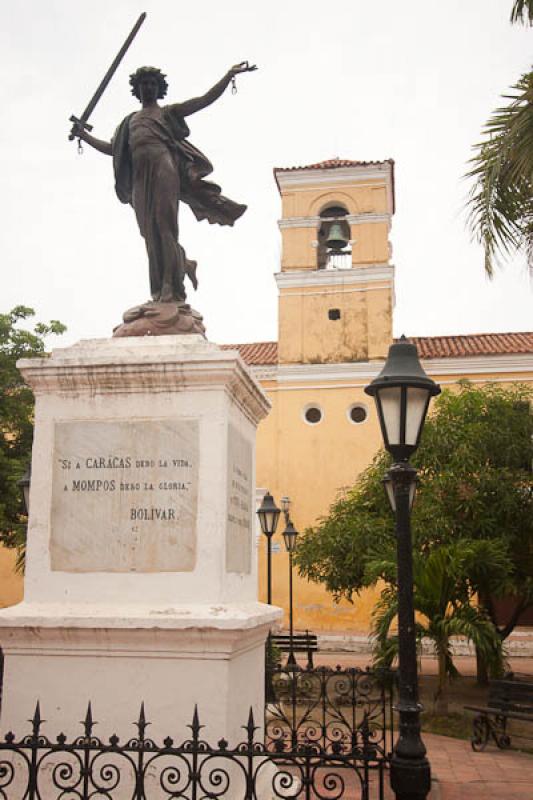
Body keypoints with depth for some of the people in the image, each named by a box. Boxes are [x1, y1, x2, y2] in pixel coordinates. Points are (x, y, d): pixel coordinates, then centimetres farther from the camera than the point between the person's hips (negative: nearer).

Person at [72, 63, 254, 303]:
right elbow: (110, 148, 35)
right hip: (140, 176, 5)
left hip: (163, 167, -5)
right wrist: (84, 135, 31)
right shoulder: (130, 121, 31)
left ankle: (170, 288, -21)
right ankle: (183, 264, 15)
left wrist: (230, 74, 8)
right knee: (150, 231, -3)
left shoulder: (169, 112, 19)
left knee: (165, 224, -16)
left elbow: (207, 99, 14)